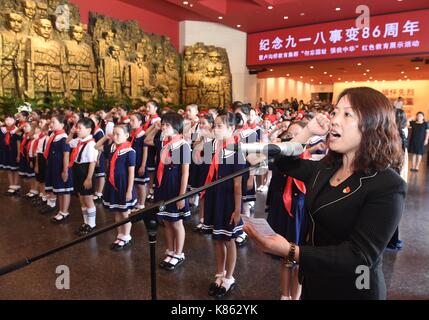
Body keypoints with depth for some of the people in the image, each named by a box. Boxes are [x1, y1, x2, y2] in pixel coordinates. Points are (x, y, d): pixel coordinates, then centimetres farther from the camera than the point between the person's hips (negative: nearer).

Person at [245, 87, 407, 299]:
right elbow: (283, 162, 12)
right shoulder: (327, 167, 0)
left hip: (352, 290, -6)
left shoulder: (388, 186, -22)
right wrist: (308, 131, -4)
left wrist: (291, 252, -38)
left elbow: (359, 256, -27)